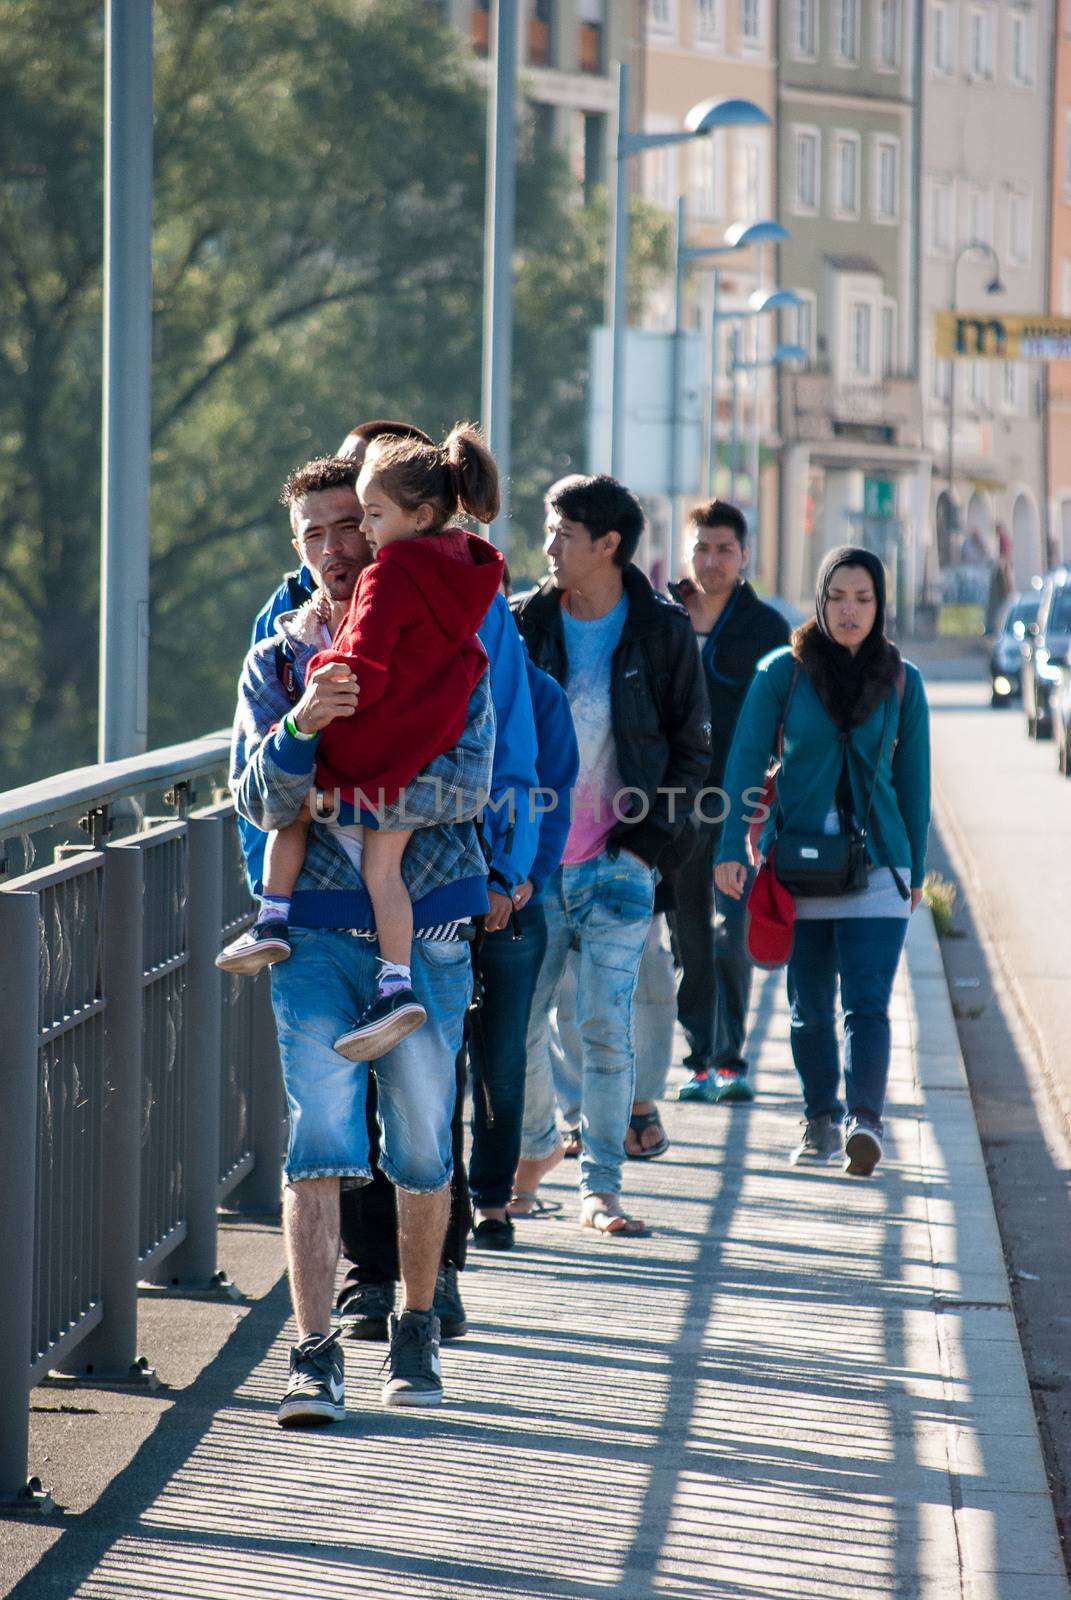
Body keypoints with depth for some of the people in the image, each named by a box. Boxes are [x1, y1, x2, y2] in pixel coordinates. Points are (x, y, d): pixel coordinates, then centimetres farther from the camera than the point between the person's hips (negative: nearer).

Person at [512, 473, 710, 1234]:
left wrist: (651, 838, -5)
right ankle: (538, 1145, 30)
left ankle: (601, 1187, 4)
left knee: (608, 1027, -4)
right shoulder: (523, 625, 3)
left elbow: (692, 744, 5)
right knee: (519, 1021, 3)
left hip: (617, 861, -2)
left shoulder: (662, 631, 0)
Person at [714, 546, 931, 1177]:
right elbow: (748, 762, 1)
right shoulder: (783, 672, 1)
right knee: (811, 1006, 7)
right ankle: (821, 1121, 20)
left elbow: (913, 778, 11)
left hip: (877, 864, 0)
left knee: (868, 1002, -13)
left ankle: (865, 1119, -22)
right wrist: (732, 848, -8)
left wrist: (915, 869, 13)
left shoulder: (901, 681, 5)